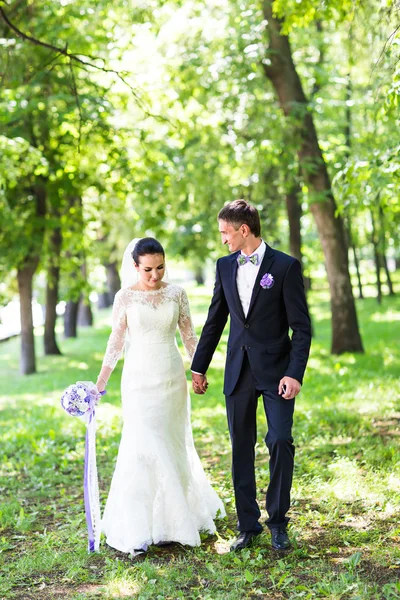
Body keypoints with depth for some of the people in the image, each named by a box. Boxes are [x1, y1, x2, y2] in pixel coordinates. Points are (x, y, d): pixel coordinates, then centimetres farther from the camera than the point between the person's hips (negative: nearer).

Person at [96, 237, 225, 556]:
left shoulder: (176, 293, 2)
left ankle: (172, 520, 26)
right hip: (140, 378, -2)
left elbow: (189, 335, 8)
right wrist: (100, 381, -3)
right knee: (143, 449, -8)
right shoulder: (126, 297, -3)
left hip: (172, 377, 2)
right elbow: (116, 341, 0)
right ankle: (138, 531, -1)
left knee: (173, 447, 9)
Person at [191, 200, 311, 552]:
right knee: (241, 448, 7)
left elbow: (301, 327, -8)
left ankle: (278, 521, 11)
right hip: (238, 371, 4)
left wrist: (295, 373, -16)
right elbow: (215, 321, 14)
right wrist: (199, 367, 15)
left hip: (276, 370, -4)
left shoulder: (286, 266, -7)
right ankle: (248, 524, 19)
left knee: (280, 442, -8)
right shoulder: (225, 266, 7)